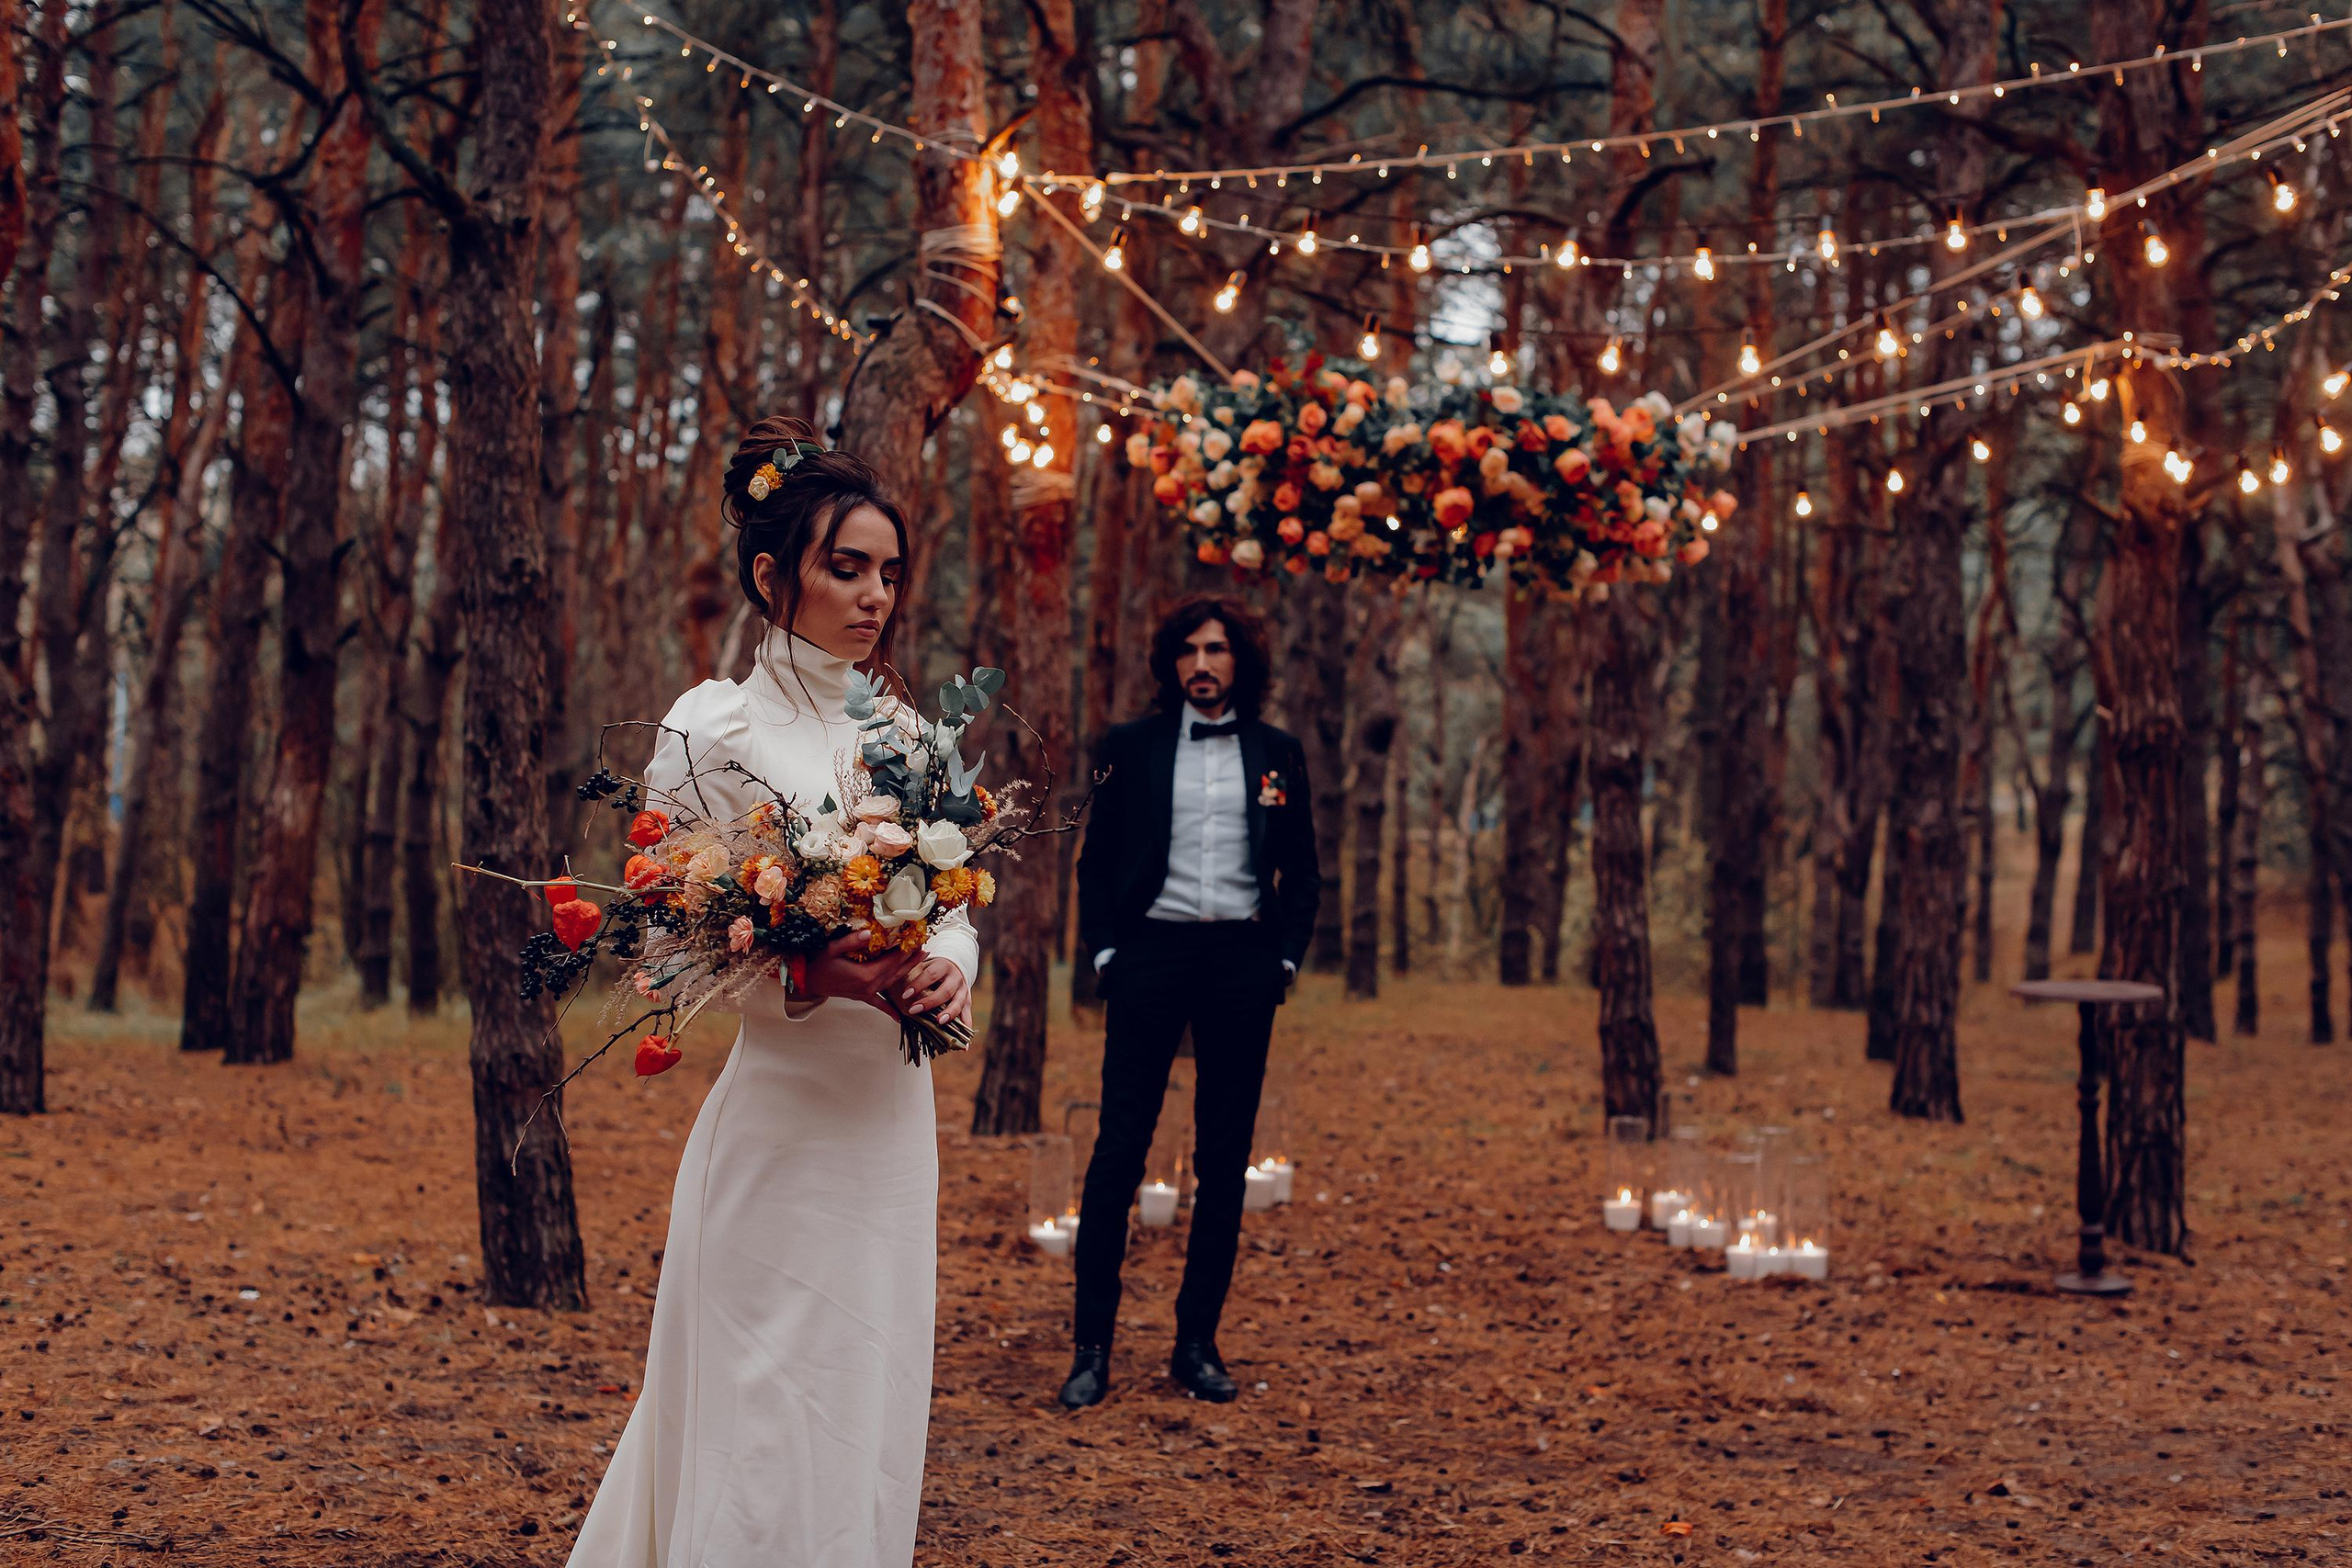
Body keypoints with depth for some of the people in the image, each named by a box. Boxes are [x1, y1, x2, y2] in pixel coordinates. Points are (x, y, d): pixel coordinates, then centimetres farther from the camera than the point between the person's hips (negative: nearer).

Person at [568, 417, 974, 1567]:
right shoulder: (716, 729, -7)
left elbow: (953, 903, 13)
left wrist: (947, 967, -10)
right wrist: (814, 975, -23)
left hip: (892, 1115, 6)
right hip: (782, 1117, -6)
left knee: (873, 1415, 14)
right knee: (775, 1428, -1)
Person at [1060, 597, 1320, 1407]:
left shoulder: (1278, 754, 10)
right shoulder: (1131, 748, 6)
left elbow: (1301, 871, 14)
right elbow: (1096, 861, 8)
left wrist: (1286, 958, 3)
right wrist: (1105, 952, -2)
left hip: (1242, 960, 2)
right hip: (1151, 952, -2)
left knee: (1225, 1159, 5)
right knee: (1119, 1149, -6)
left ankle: (1198, 1342, 13)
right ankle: (1091, 1347, -1)